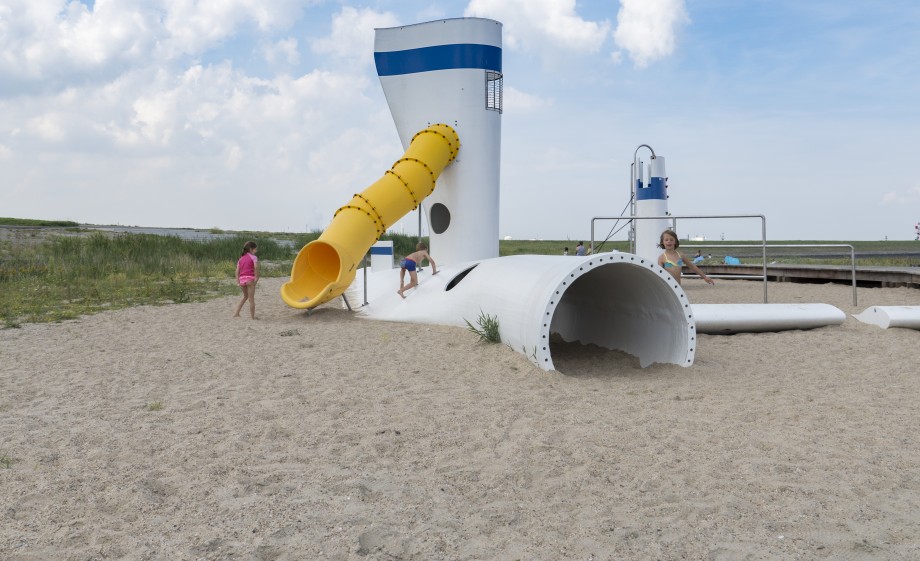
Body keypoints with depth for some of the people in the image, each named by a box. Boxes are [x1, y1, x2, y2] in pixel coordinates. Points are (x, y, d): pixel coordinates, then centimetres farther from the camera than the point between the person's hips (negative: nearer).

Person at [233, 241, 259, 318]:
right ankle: (252, 316, 3)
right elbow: (256, 266, -21)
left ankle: (236, 313, 19)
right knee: (251, 298, 1)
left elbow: (237, 270, 10)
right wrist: (257, 277, -15)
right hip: (250, 278, -6)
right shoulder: (253, 257, -1)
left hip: (242, 279, 6)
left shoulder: (241, 258, 18)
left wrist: (238, 281, 9)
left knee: (245, 296, 25)